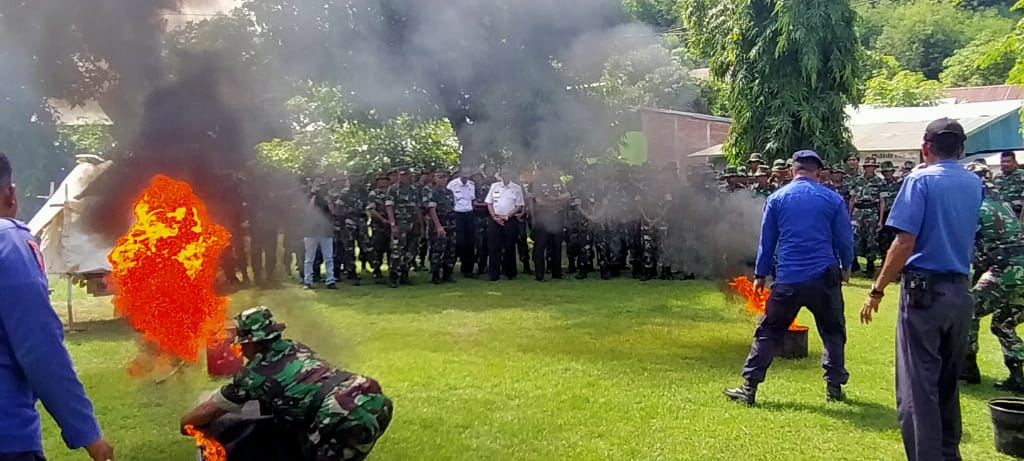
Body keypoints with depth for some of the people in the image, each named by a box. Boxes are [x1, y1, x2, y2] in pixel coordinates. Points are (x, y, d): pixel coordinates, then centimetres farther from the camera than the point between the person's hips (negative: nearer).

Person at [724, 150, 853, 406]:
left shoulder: (777, 199, 3)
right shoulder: (833, 199, 1)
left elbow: (767, 240, 7)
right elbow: (845, 239, 7)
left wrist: (760, 275, 15)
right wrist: (846, 267, 23)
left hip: (788, 279, 0)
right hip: (824, 278, 0)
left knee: (768, 332, 6)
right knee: (833, 332, 17)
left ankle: (749, 388, 5)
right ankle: (834, 386, 19)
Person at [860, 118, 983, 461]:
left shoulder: (921, 180, -8)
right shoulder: (974, 184, 10)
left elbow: (905, 243, -17)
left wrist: (877, 290, -12)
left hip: (925, 290, -7)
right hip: (961, 291, 7)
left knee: (918, 388, -4)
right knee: (948, 383, 19)